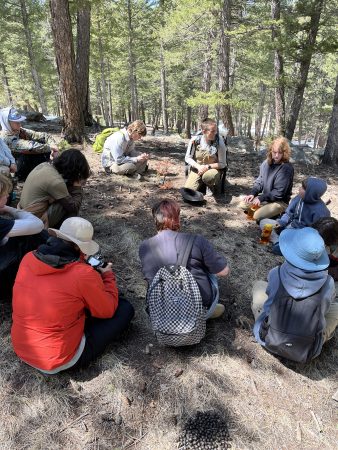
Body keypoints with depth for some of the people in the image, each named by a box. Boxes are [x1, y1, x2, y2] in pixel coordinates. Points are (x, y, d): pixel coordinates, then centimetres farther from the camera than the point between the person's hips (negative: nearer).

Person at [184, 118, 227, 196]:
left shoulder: (219, 142, -16)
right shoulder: (195, 140, -12)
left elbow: (222, 164, -10)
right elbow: (188, 158, -3)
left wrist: (208, 167, -24)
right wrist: (199, 167, -19)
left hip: (212, 169, -2)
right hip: (197, 169, 2)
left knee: (208, 176, -39)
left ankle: (211, 186, -1)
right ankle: (202, 184, 18)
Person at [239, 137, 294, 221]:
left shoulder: (286, 168, -21)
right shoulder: (267, 162, 1)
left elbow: (279, 192, -23)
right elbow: (260, 181, 9)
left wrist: (261, 198, -21)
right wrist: (252, 194, -7)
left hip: (280, 201, -7)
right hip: (265, 197, 7)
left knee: (257, 216, -24)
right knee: (243, 204, 1)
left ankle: (277, 214, 1)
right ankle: (266, 210, 8)